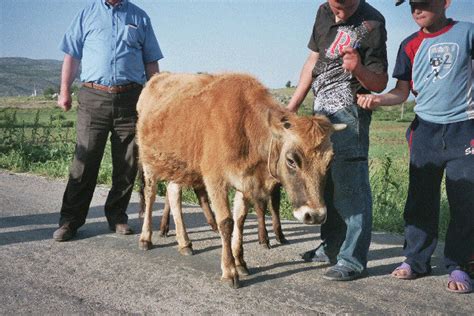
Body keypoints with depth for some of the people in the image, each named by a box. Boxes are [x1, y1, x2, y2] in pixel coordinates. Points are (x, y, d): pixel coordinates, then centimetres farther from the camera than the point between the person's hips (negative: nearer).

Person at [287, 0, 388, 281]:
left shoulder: (371, 24, -11)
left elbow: (380, 84, -10)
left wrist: (359, 69, -30)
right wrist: (293, 105, 18)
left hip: (349, 113, -8)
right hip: (321, 111, 8)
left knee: (349, 185, -9)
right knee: (325, 182, 16)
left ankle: (353, 260, -3)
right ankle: (333, 247, 30)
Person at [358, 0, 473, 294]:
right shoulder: (410, 45, 7)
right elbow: (402, 91, 7)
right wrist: (377, 99, -12)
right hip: (425, 129, 3)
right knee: (420, 200, 6)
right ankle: (416, 259, 17)